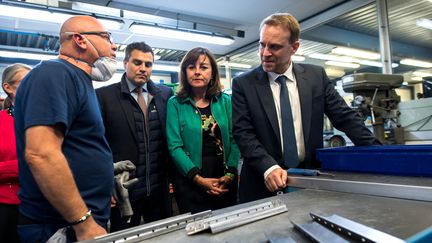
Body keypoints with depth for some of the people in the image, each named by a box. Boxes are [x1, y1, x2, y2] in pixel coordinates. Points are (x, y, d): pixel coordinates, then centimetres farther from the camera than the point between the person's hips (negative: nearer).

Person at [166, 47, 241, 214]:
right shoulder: (175, 104, -3)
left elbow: (234, 140, -1)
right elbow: (175, 147, -9)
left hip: (226, 182, 3)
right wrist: (199, 179, -16)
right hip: (190, 184, -2)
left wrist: (230, 174, -12)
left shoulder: (225, 101, 4)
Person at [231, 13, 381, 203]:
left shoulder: (316, 76, 0)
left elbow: (345, 117, 3)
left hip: (310, 178, 2)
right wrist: (269, 167, -23)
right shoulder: (243, 84, -5)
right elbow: (243, 132, -10)